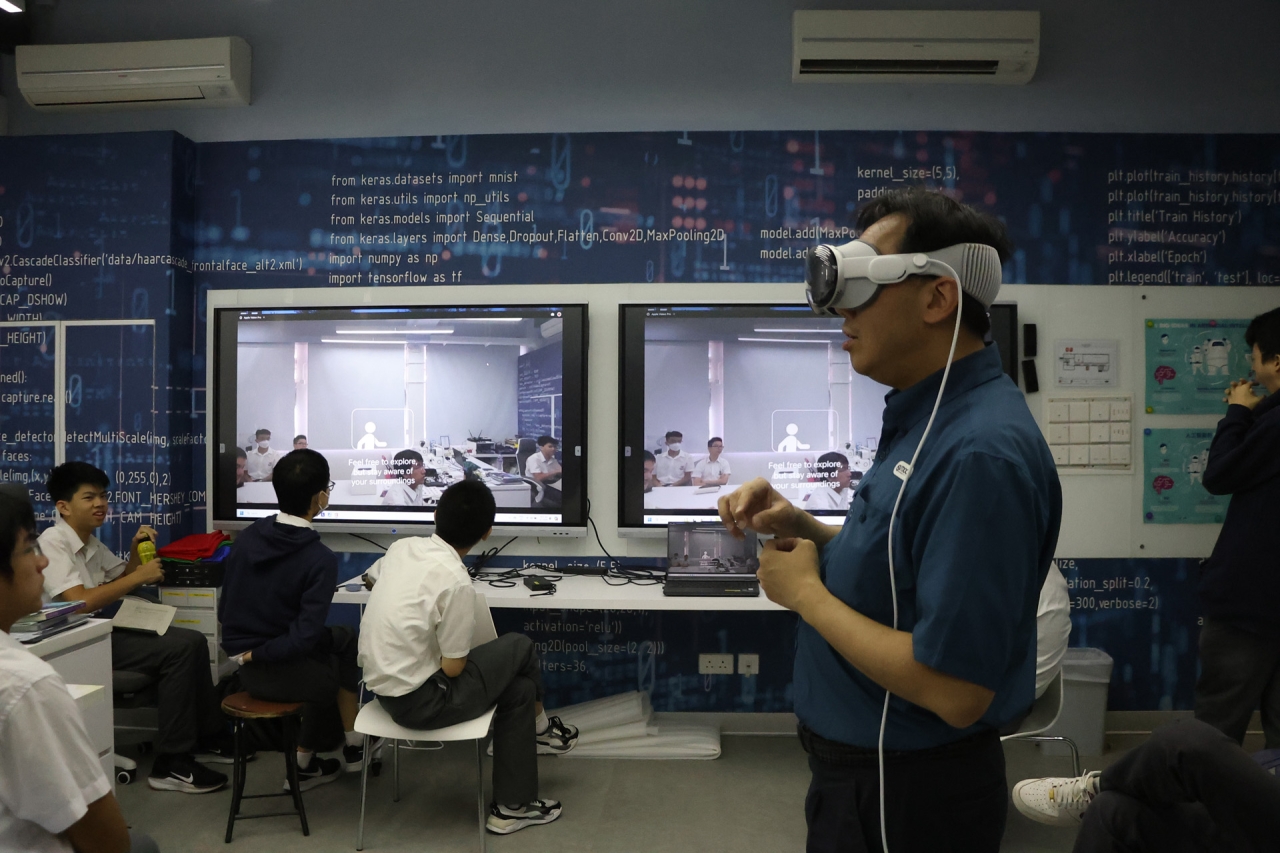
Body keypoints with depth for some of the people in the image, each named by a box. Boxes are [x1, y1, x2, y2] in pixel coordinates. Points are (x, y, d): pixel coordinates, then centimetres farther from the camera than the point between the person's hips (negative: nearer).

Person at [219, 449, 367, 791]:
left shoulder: (247, 536, -2)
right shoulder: (320, 558, -20)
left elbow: (224, 610, 6)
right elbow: (304, 637, -24)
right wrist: (258, 654, -10)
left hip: (246, 668, 6)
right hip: (282, 672, -6)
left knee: (342, 637, 28)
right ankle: (353, 746, 35)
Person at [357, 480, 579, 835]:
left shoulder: (402, 547, -2)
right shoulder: (456, 582, -25)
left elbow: (372, 577, 22)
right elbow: (453, 668, -17)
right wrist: (459, 654, 6)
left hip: (384, 685, 7)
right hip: (419, 701, -7)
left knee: (518, 689, 16)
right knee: (519, 647, 7)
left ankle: (511, 806, 27)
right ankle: (538, 725, 29)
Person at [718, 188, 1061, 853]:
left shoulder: (980, 452, -29)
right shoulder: (927, 416, 4)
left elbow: (955, 691, -30)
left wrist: (806, 593, -20)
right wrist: (802, 529, -2)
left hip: (904, 798, -9)